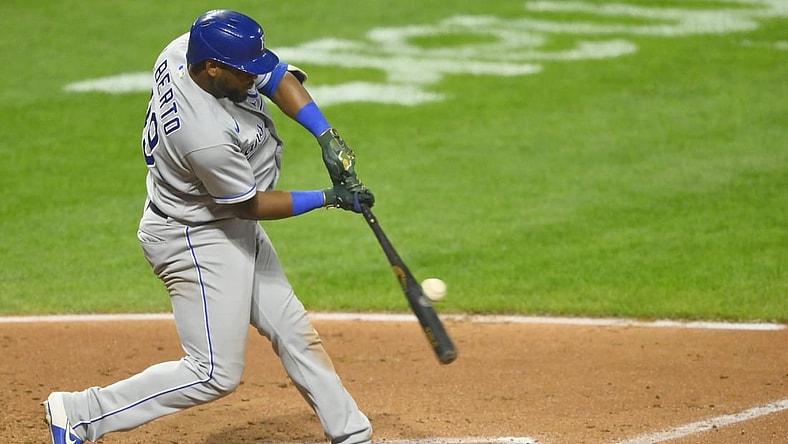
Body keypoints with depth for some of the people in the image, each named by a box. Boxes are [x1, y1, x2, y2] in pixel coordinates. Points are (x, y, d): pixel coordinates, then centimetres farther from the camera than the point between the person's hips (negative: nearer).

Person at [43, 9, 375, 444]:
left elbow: (276, 75, -2)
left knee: (293, 333, 15)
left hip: (234, 230, 10)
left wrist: (326, 135, -14)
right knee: (216, 374, -4)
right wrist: (329, 198, -15)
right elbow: (251, 205, -20)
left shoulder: (185, 50, -13)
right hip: (196, 241, -10)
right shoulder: (208, 137, -36)